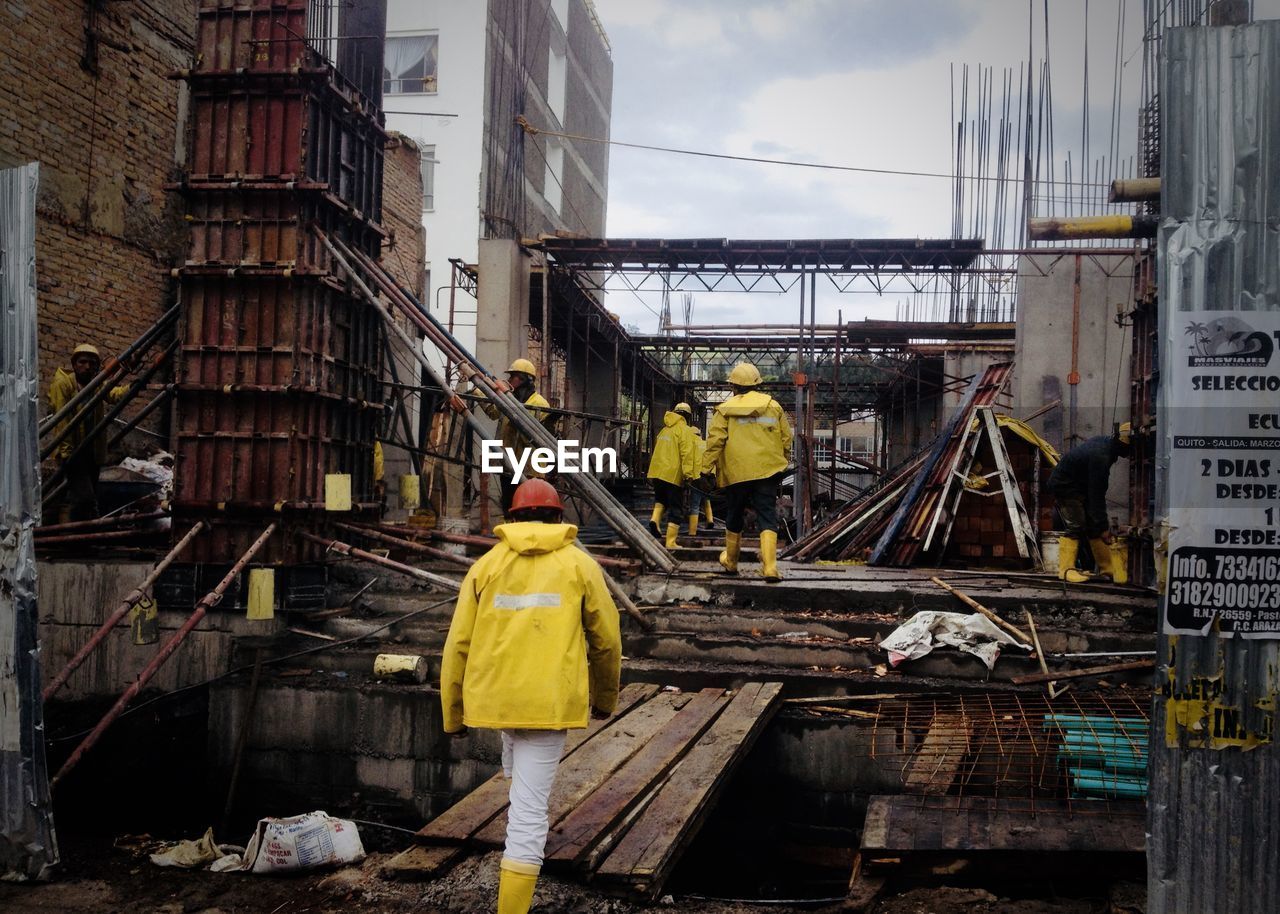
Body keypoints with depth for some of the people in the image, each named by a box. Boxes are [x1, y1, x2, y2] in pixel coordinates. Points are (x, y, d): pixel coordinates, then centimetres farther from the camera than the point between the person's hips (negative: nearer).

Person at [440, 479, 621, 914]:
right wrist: (605, 697, 24)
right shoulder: (580, 565, 5)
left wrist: (453, 714, 14)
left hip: (492, 695, 3)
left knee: (515, 743, 36)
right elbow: (606, 641, 8)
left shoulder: (486, 565, 8)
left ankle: (519, 821, 50)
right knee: (530, 808, 0)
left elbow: (458, 645, 5)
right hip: (550, 699, -3)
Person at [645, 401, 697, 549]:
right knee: (675, 508, 1)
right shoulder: (684, 430, -5)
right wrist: (689, 474, -21)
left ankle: (655, 519, 1)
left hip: (656, 472, 6)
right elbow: (687, 453, -17)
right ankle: (671, 542, -1)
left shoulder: (664, 430, 19)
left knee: (661, 498, 28)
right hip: (673, 474, -6)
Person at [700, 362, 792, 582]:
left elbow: (715, 441, -5)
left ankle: (730, 562, 31)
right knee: (767, 518, -3)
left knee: (734, 519, 15)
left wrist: (707, 469, -2)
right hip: (767, 471, 1)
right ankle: (770, 567, -19)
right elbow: (786, 439, 13)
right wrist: (781, 463, 26)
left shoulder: (725, 409, 2)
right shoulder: (773, 406, 9)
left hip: (736, 472, -1)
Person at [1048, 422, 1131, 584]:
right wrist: (1103, 527, -24)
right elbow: (1096, 495, -29)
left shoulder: (1105, 441, -2)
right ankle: (1066, 569, -11)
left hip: (1078, 484, 10)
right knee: (1075, 527, -14)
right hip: (1064, 486, -10)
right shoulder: (1100, 457, -32)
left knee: (1093, 526, 7)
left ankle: (1107, 566, 10)